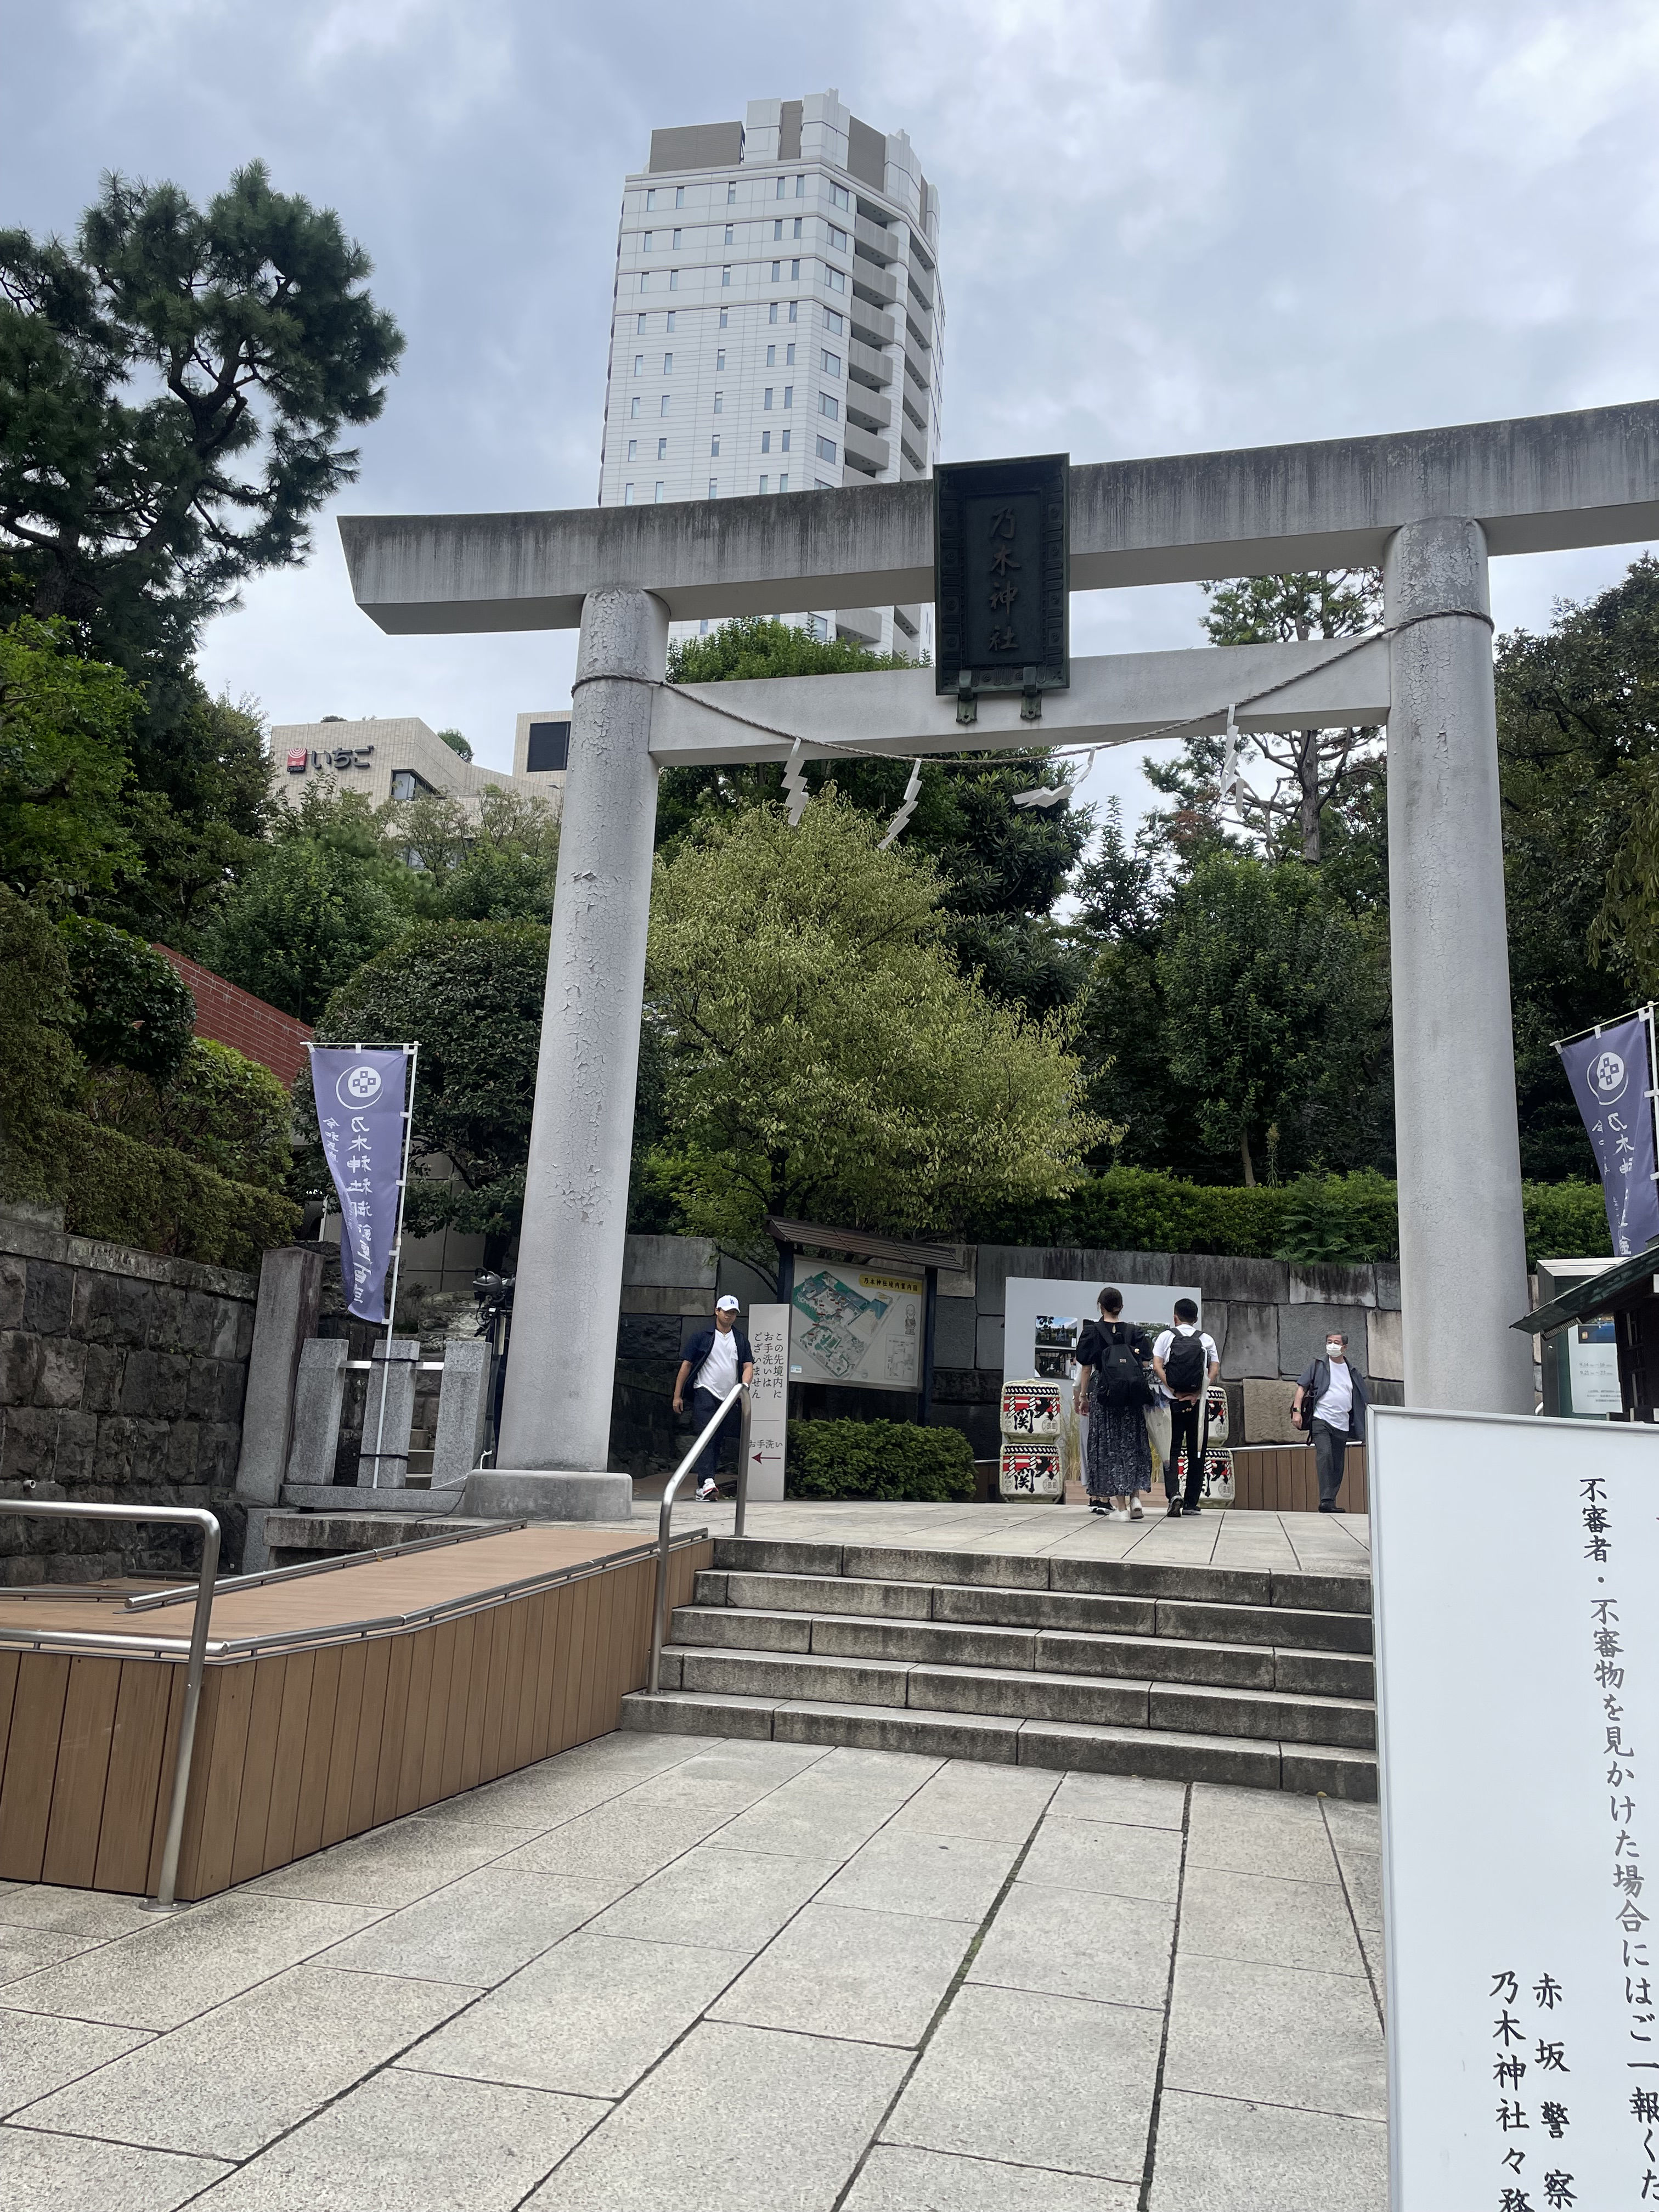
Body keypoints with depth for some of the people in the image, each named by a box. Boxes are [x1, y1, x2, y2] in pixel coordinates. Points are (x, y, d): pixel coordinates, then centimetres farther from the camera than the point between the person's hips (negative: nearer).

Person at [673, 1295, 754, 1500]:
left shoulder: (741, 1340, 14)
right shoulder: (703, 1336, 4)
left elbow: (748, 1366, 7)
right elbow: (686, 1365, 4)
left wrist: (743, 1386, -14)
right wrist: (677, 1395, 0)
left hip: (729, 1398, 4)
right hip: (705, 1392, -4)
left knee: (717, 1442, 6)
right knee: (708, 1437, -18)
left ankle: (702, 1487, 11)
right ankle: (707, 1481, -29)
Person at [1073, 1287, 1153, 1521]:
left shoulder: (1092, 1332, 0)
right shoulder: (1133, 1332, 7)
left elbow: (1086, 1368, 0)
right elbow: (1145, 1363, 2)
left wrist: (1083, 1396, 7)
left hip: (1104, 1393, -2)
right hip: (1133, 1397, 2)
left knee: (1109, 1447, 2)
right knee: (1132, 1445, 12)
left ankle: (1120, 1506, 0)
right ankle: (1135, 1497, 0)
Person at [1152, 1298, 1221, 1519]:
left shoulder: (1167, 1336, 4)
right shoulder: (1207, 1340, 7)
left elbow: (1157, 1366, -8)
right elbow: (1215, 1370, -4)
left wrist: (1174, 1391, -7)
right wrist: (1196, 1394, -7)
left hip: (1172, 1402, -1)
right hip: (1197, 1404, 1)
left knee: (1171, 1452, 4)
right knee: (1196, 1454, 10)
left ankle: (1173, 1495, -18)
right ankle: (1191, 1503, 11)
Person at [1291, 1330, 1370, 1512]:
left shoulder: (1353, 1372, 15)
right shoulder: (1317, 1365, 8)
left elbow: (1365, 1402, 19)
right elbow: (1302, 1387, 3)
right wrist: (1297, 1410, -10)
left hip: (1342, 1425, 4)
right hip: (1321, 1420, -4)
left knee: (1338, 1466, 5)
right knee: (1325, 1454, -22)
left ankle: (1330, 1503, 13)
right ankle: (1326, 1501, -27)